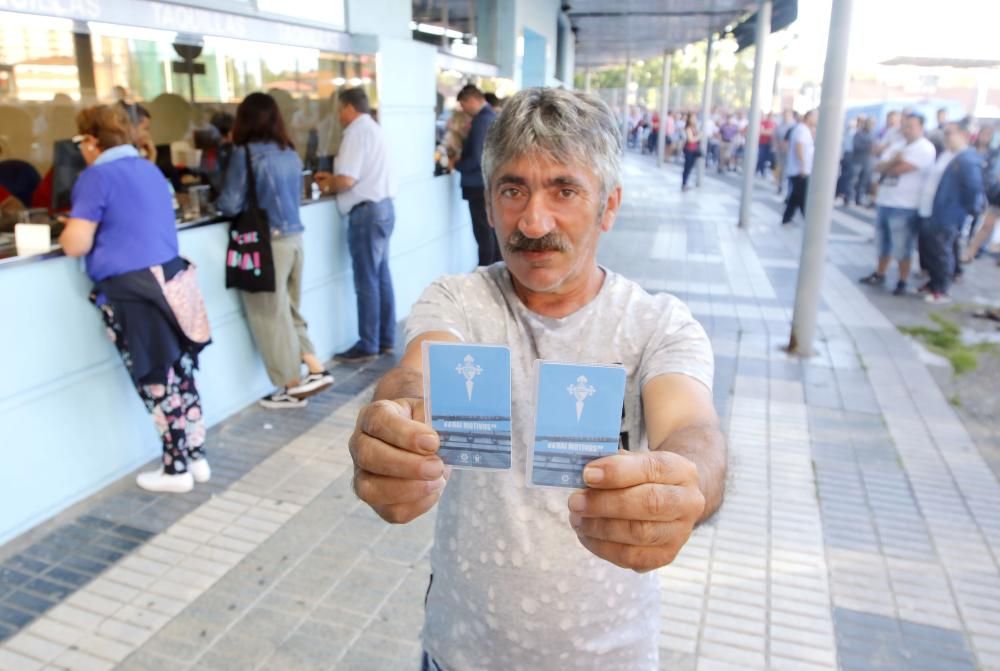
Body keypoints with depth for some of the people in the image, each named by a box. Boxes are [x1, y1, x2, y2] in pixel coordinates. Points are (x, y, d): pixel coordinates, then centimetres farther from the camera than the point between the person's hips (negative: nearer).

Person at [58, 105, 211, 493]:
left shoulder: (96, 177, -9)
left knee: (156, 382, 2)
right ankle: (196, 458, 22)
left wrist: (71, 228, 7)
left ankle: (176, 469, 13)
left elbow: (75, 245, -12)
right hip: (174, 281, 8)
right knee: (180, 373, 13)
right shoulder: (150, 170, 16)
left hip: (133, 292, -8)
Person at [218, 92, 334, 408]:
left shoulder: (246, 153, -10)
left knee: (269, 317, 6)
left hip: (267, 244, -7)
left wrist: (219, 201, 11)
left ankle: (293, 388, 14)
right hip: (294, 238, 7)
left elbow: (230, 205, -11)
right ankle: (316, 370, 15)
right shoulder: (290, 153, 10)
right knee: (288, 312, 19)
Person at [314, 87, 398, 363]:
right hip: (382, 207, 10)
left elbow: (347, 180, -19)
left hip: (367, 212, -10)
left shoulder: (356, 131, -12)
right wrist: (333, 177, 18)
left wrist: (328, 185, 0)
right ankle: (386, 339, 19)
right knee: (381, 277, 12)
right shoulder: (374, 129, 18)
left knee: (367, 282, -4)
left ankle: (368, 346, 3)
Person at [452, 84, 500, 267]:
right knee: (492, 228, 15)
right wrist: (461, 157, 12)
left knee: (483, 231, -3)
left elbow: (477, 158, -23)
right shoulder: (493, 116, 11)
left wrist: (457, 165, -8)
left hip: (480, 184, -10)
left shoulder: (482, 120, -19)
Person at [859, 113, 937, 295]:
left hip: (904, 206, -7)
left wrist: (888, 165, 2)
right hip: (884, 202, 7)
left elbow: (899, 169, -20)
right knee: (883, 244, 17)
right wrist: (893, 161, -15)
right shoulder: (897, 145, 14)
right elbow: (878, 167, 5)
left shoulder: (925, 148, -11)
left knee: (902, 247, -1)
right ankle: (879, 275, 30)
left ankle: (902, 282, 9)